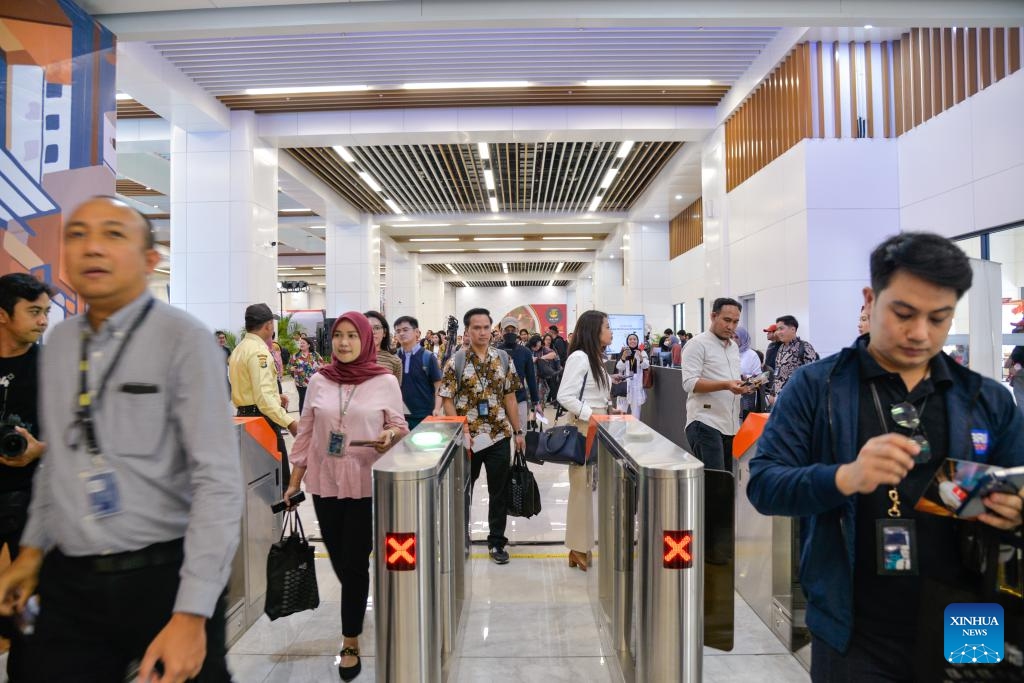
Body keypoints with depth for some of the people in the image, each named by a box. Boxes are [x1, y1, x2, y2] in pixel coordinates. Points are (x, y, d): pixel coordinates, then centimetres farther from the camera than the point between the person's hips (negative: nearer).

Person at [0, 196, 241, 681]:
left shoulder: (183, 339, -16)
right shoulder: (57, 343, 6)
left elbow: (219, 480, -20)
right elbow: (56, 458, 17)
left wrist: (191, 613, -22)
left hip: (165, 576, -5)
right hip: (69, 583, 5)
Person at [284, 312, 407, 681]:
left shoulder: (386, 381, -7)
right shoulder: (319, 381, 1)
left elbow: (400, 427, 1)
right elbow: (305, 433, 6)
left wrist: (390, 436, -21)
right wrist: (294, 481, 6)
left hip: (366, 484, -3)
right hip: (324, 482, 3)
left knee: (355, 562, 2)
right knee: (338, 559, 15)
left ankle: (351, 642, 19)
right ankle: (358, 608, 45)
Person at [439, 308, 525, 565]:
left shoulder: (504, 359, 3)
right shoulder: (455, 362, -6)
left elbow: (510, 398, 7)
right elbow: (448, 401, -6)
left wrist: (518, 431, 5)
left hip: (499, 436, 2)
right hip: (466, 438, -2)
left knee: (499, 491, 9)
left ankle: (496, 542, 23)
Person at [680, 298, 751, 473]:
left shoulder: (734, 346, 19)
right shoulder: (697, 344, -7)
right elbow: (690, 383, -16)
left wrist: (742, 386, 5)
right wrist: (726, 385, -27)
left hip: (730, 425, 8)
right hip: (705, 424, -8)